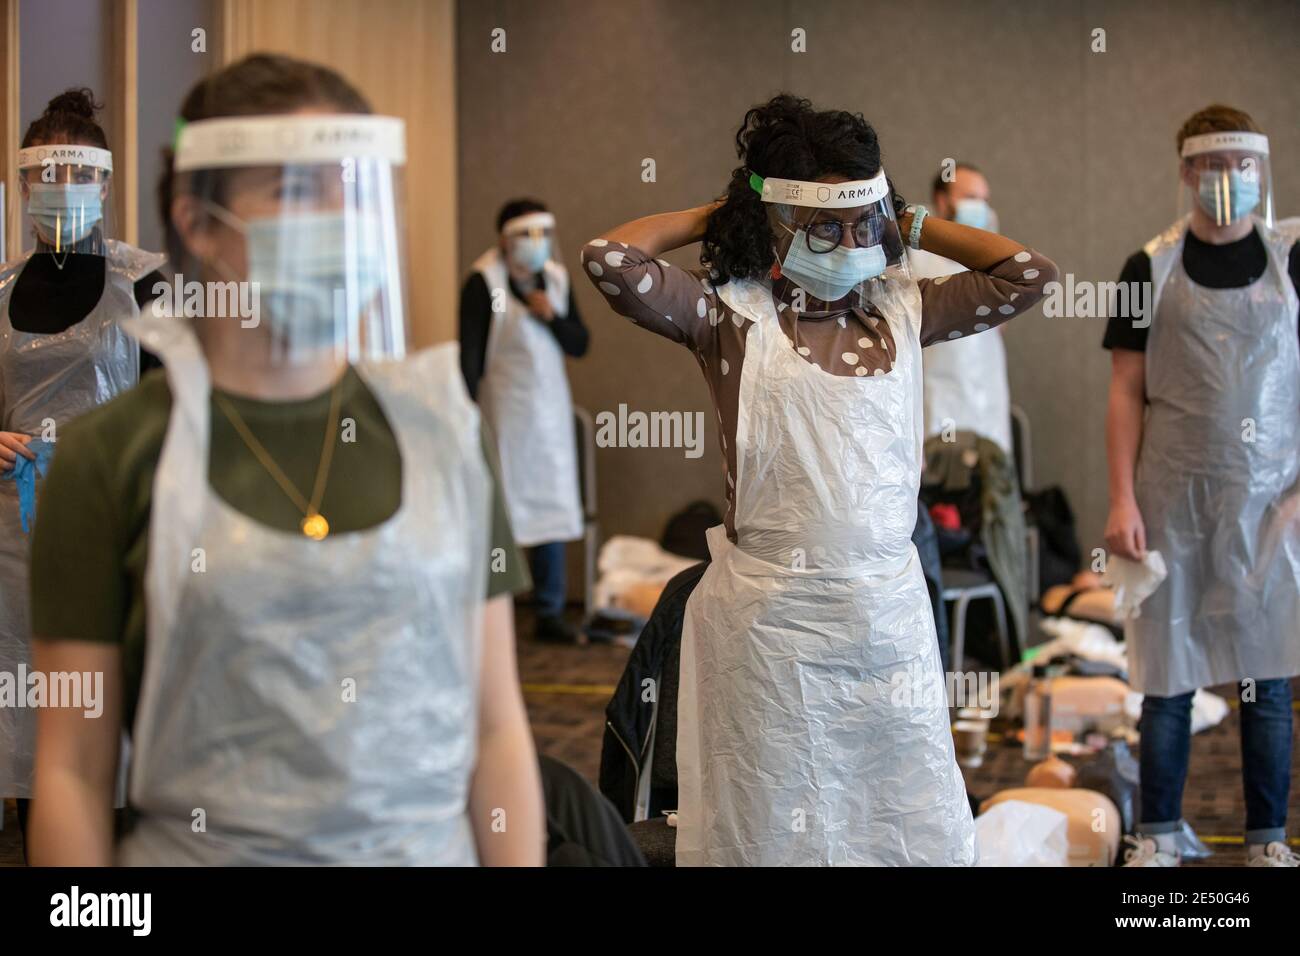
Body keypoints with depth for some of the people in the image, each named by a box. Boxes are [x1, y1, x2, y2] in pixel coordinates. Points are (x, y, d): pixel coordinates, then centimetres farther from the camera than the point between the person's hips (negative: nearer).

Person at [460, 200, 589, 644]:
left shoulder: (556, 279, 8)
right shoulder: (484, 282, -10)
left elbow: (579, 345, 9)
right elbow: (470, 355, -12)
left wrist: (552, 316, -9)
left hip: (550, 408, 6)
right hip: (503, 407, -6)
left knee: (552, 509, 8)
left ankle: (550, 613, 17)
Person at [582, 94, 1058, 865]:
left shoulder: (902, 310, 8)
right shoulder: (731, 315, -4)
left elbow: (1029, 274, 10)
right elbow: (611, 259, -17)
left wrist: (912, 225, 10)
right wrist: (715, 217, -1)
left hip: (890, 610, 4)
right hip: (770, 620, -4)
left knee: (923, 833, 10)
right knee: (770, 831, 8)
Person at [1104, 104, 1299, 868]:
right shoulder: (1153, 268, 3)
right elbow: (1127, 391, 3)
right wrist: (1122, 499, -4)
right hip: (1175, 496, 0)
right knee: (1169, 673, 4)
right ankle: (1161, 833, 17)